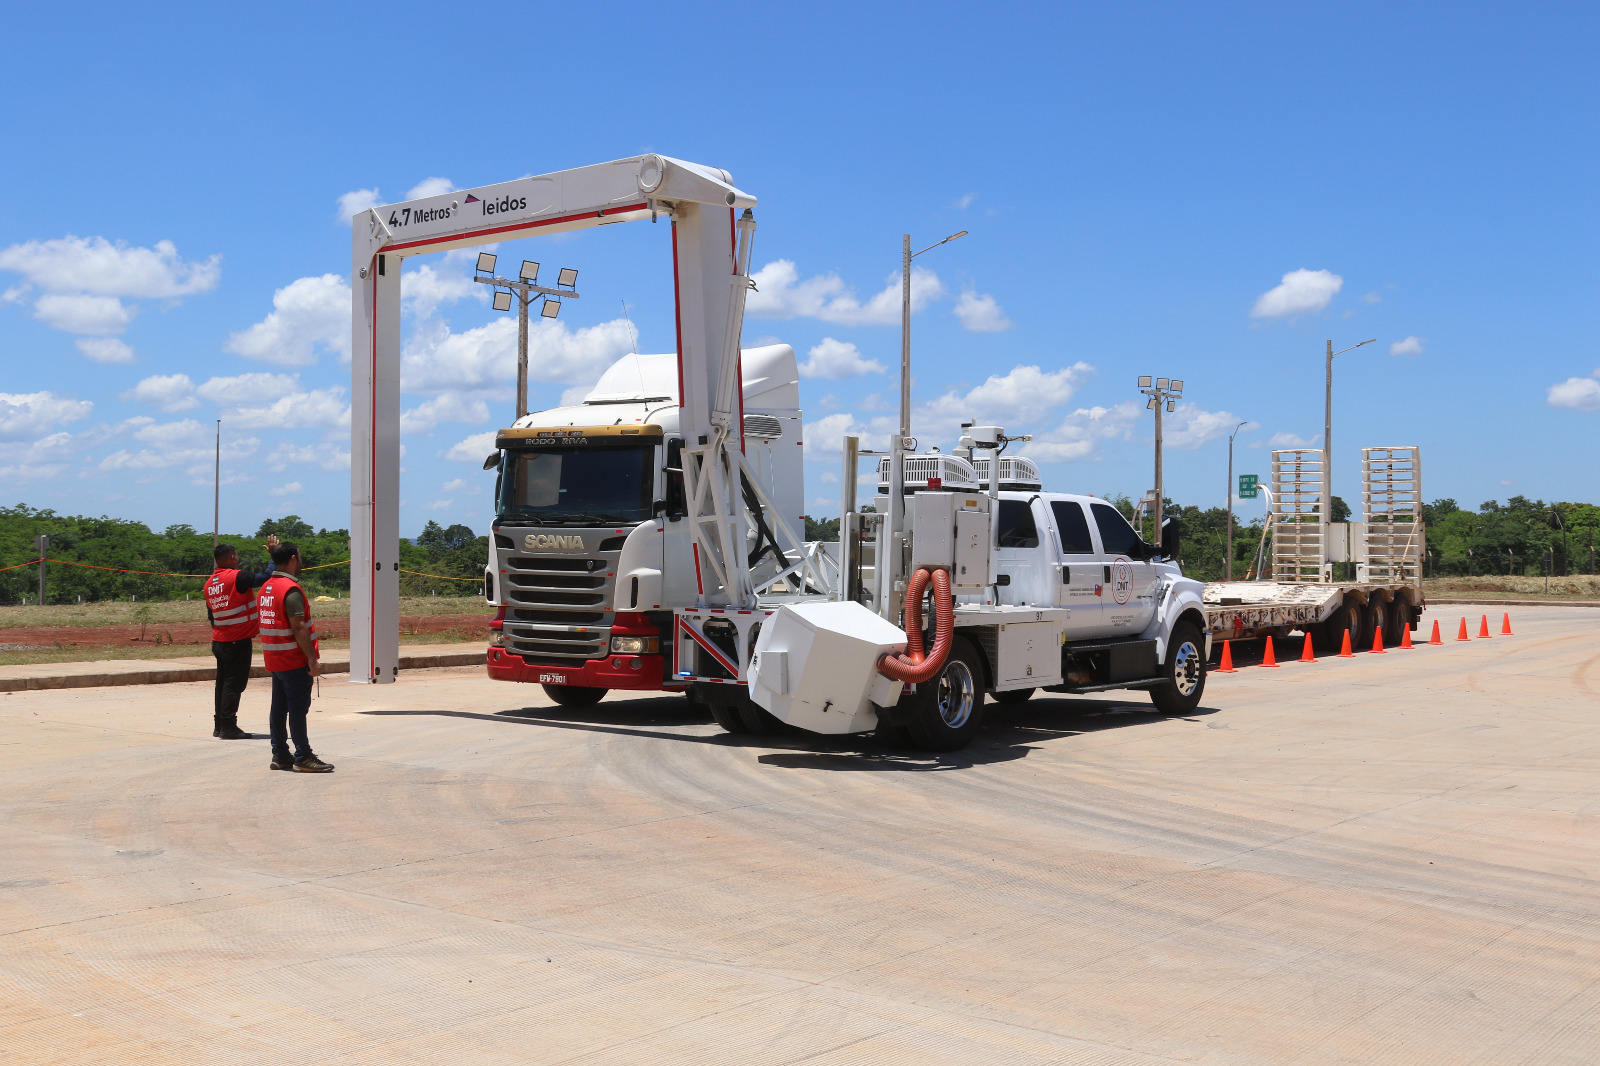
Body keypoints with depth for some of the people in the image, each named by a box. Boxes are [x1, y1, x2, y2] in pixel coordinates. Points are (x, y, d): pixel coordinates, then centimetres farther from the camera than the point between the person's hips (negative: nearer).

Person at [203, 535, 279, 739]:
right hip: (238, 641, -8)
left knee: (223, 682, 13)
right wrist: (274, 552, -9)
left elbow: (211, 615, 17)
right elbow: (266, 576, -20)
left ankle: (219, 726, 17)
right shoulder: (236, 577, -15)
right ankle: (228, 727, -6)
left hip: (219, 641, 8)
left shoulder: (209, 583, 9)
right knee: (234, 684, -5)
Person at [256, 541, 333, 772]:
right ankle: (303, 757, -4)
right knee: (298, 708, -6)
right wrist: (312, 659, -20)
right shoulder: (291, 589, -17)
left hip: (274, 659, 9)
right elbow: (298, 628, -21)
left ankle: (280, 755, 15)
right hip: (295, 660, -9)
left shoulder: (266, 588, 13)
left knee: (279, 707, 11)